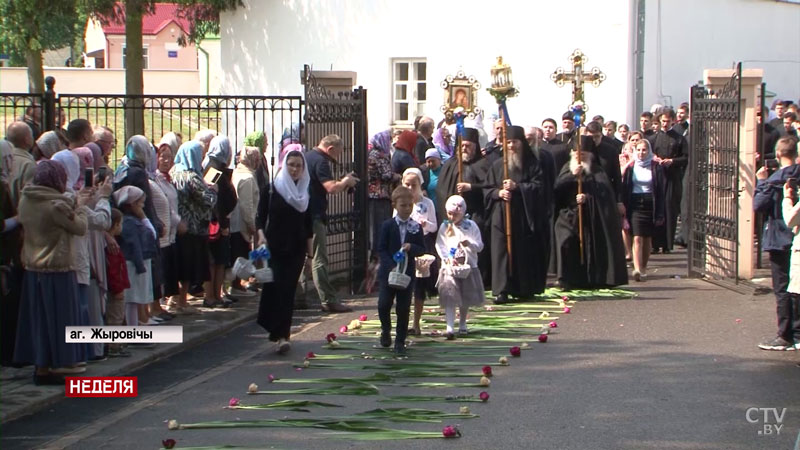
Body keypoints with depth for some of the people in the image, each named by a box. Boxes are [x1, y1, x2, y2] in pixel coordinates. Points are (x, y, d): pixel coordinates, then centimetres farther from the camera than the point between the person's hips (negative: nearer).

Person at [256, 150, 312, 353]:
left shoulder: (305, 192, 9)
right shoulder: (272, 188, -1)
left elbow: (308, 224, 13)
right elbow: (260, 215, 0)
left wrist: (310, 251, 12)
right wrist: (261, 234, -18)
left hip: (296, 249, 2)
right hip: (274, 247, -2)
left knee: (288, 291, -2)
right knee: (274, 288, -9)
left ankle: (282, 334, -1)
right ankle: (281, 334, 2)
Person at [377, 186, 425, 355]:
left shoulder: (416, 227, 3)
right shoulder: (387, 225, -3)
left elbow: (422, 249, 5)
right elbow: (381, 249, -6)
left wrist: (411, 247, -17)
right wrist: (391, 267, -19)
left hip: (407, 272, 1)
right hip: (388, 271, -1)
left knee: (403, 308, 2)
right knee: (383, 305, -5)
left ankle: (400, 341, 13)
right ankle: (386, 330, 24)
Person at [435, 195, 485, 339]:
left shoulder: (471, 226, 1)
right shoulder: (444, 227, 3)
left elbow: (480, 246, -1)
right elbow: (440, 246, -2)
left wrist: (469, 244, -22)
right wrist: (448, 259, -17)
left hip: (468, 265, 1)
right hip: (449, 266, -1)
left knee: (466, 298, 11)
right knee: (450, 297, -12)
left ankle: (462, 324, 29)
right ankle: (449, 327, -19)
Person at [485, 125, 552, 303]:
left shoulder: (533, 165, 6)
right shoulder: (497, 166, 13)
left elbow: (539, 186, -4)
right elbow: (487, 189, 12)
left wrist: (517, 186, -14)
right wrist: (499, 192, -9)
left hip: (525, 217, -1)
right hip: (502, 216, 1)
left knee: (525, 253, -1)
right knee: (502, 251, -8)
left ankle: (524, 289, 9)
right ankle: (502, 290, -10)